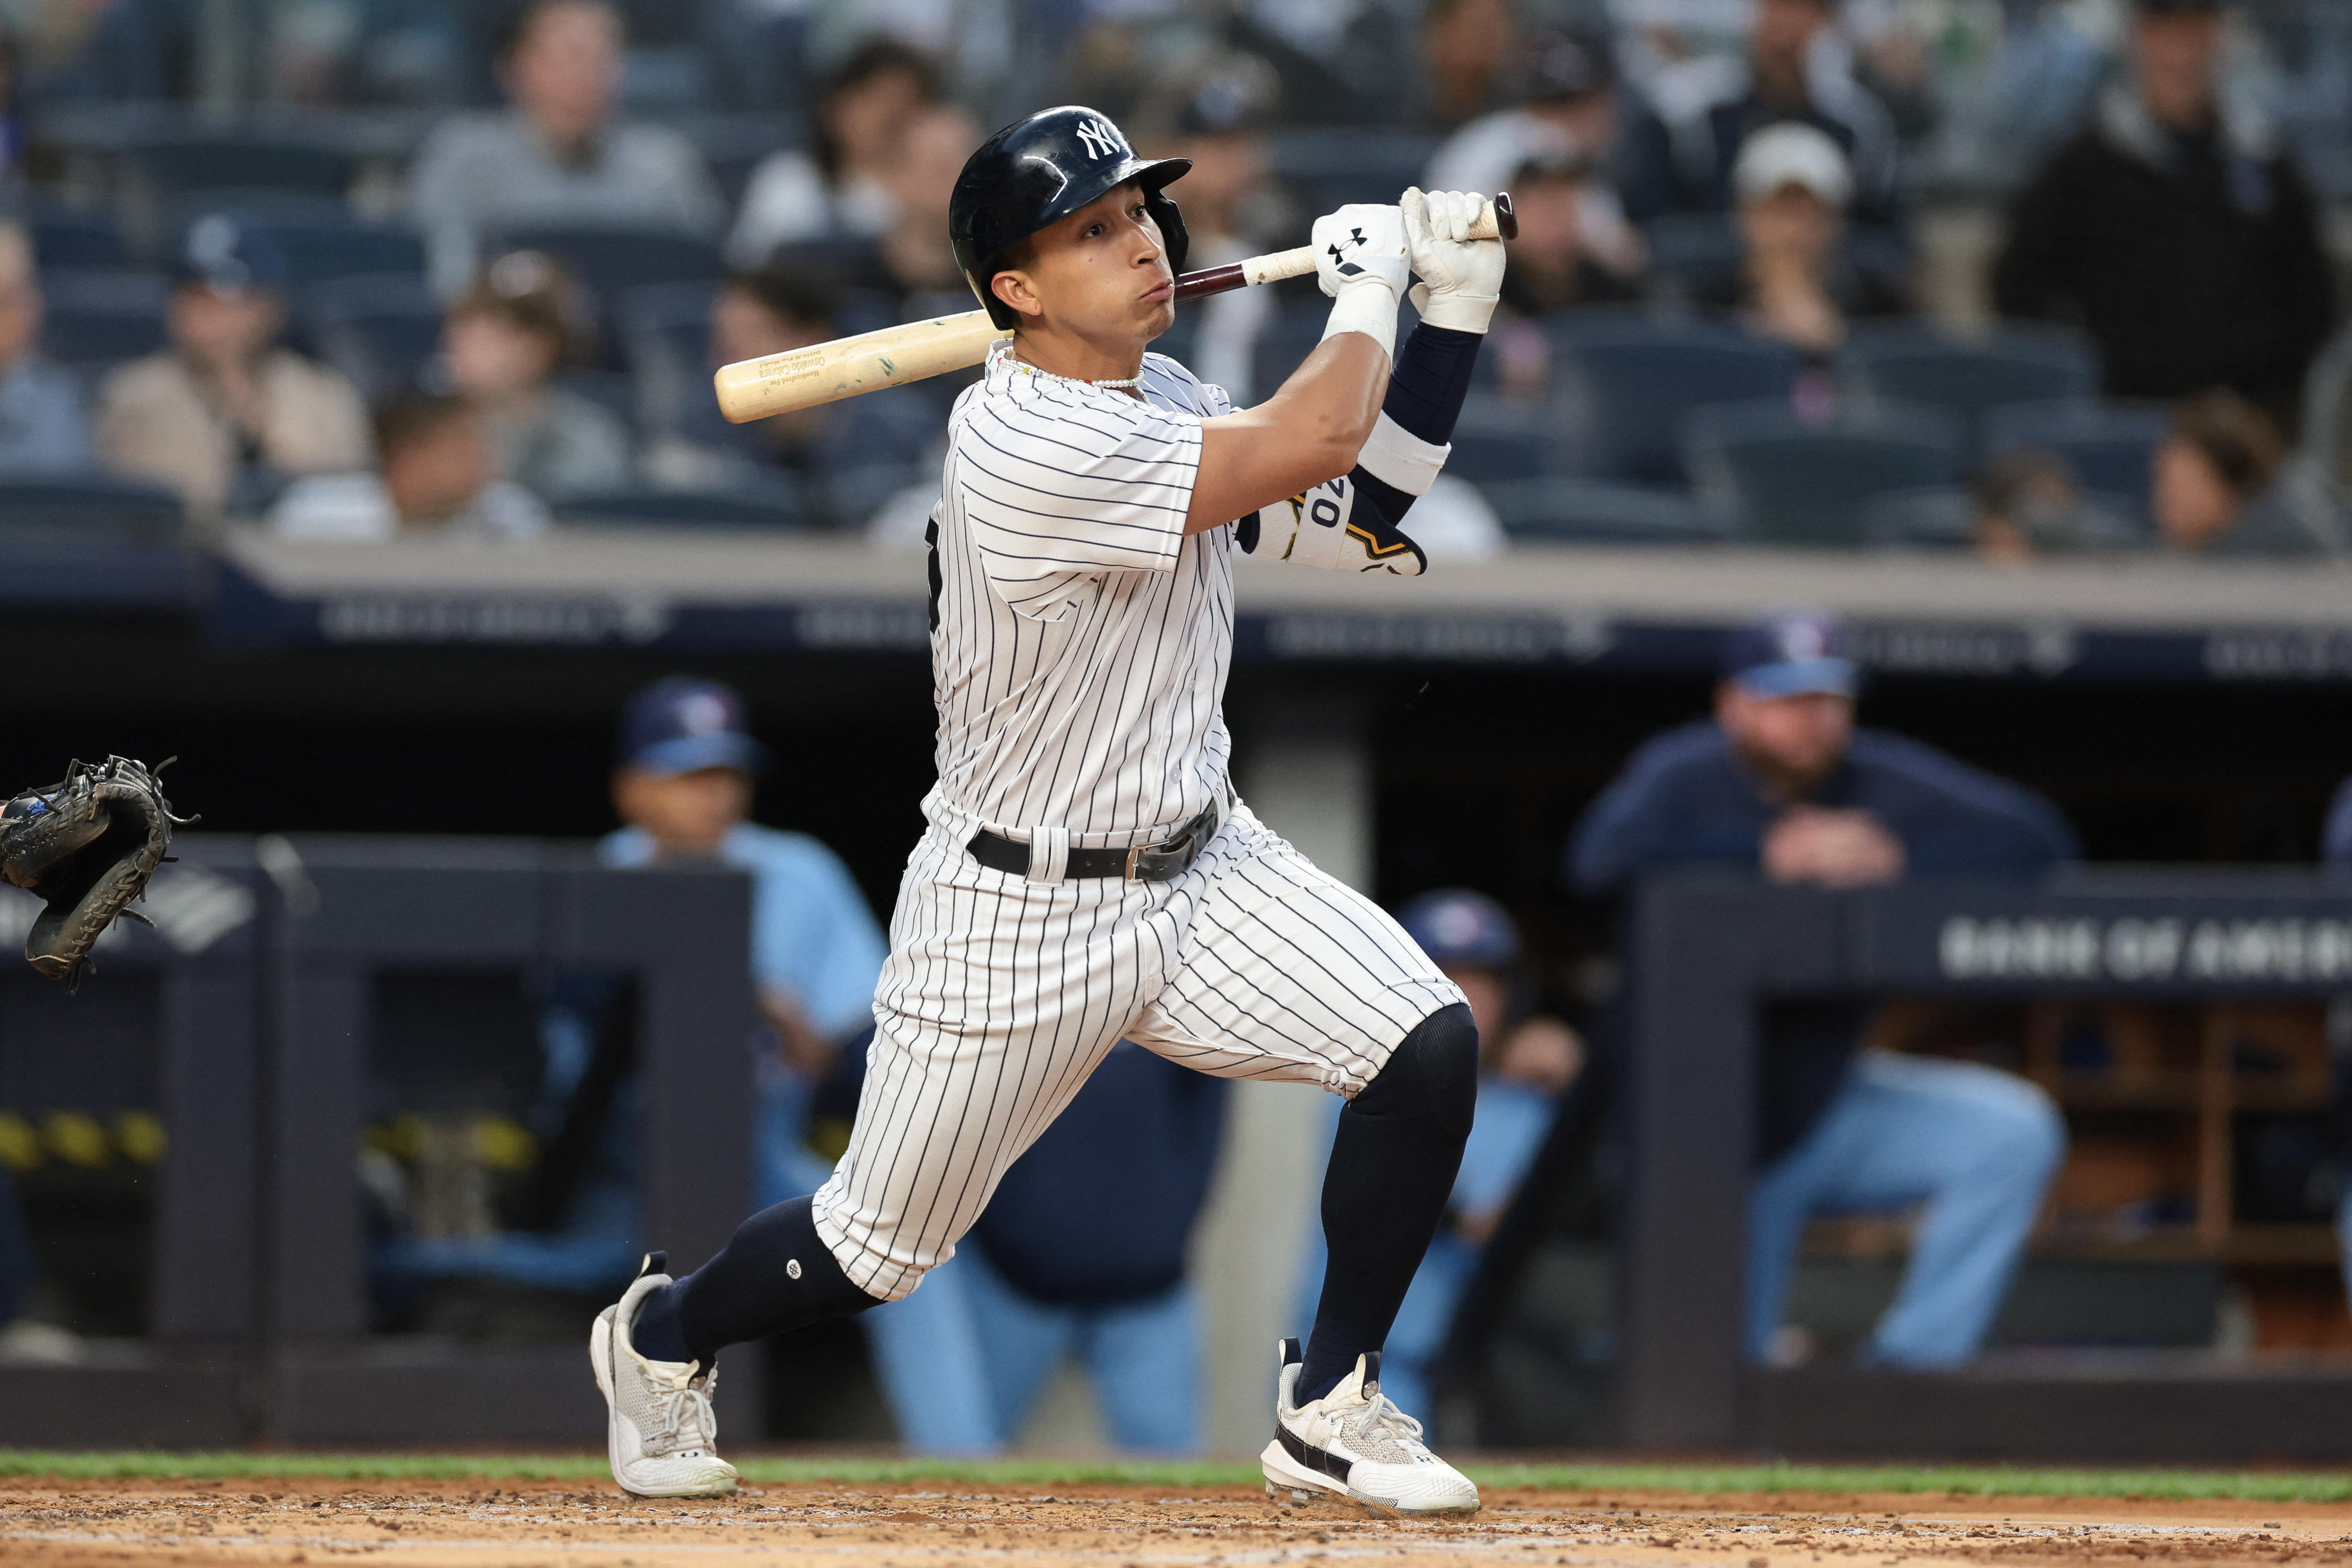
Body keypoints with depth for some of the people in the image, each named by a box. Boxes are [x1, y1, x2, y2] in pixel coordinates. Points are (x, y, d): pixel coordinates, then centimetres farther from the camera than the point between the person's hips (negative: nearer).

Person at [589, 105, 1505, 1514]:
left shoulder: (1159, 398, 2)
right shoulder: (1030, 444, -28)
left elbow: (1355, 520, 7)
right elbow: (1317, 442, -29)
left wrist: (1453, 315, 0)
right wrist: (1366, 283, -10)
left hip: (1201, 865, 7)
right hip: (1023, 914, -7)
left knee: (1429, 1045, -14)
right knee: (879, 1251, 7)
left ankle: (1329, 1411, 1)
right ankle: (662, 1336, 40)